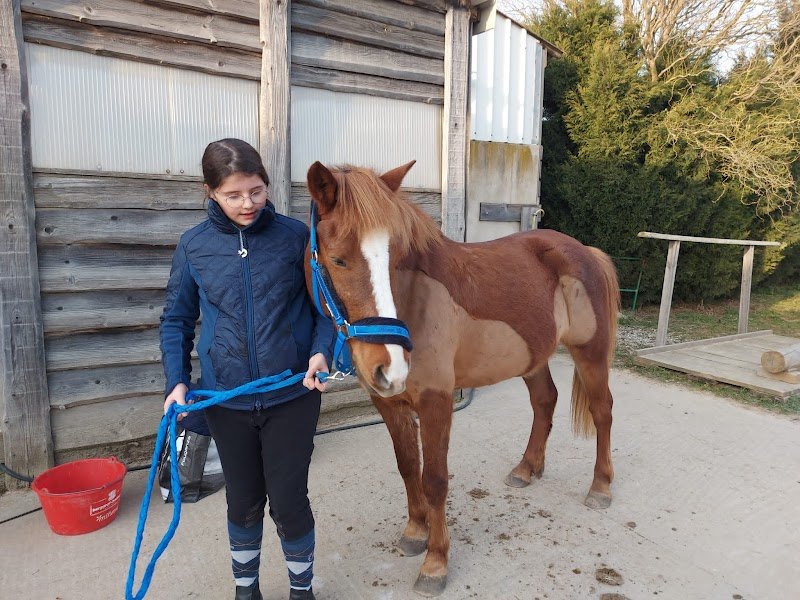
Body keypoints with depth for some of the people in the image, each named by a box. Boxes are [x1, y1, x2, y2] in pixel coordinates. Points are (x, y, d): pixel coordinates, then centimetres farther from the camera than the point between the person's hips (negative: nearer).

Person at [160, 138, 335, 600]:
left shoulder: (295, 236, -6)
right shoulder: (194, 246, -3)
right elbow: (177, 320, 6)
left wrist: (321, 351, -16)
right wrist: (177, 381, -5)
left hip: (293, 395, -1)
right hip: (226, 399, 2)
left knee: (289, 501, 7)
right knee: (244, 501, 17)